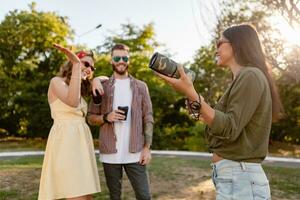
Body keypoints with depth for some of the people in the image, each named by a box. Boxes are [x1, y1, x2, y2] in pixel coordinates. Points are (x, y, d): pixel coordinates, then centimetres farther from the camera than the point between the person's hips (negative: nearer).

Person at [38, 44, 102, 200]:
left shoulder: (80, 89, 22)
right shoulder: (57, 82, -1)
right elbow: (72, 102, -21)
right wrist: (76, 64, -21)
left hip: (82, 141, 9)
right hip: (65, 141, -8)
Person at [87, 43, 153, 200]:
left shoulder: (141, 87, 6)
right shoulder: (102, 87, 5)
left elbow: (148, 119, 4)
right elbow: (91, 118, 7)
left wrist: (147, 147, -4)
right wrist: (106, 117, -14)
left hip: (134, 153, 0)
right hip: (110, 153, 1)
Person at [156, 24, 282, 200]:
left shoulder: (250, 75, -13)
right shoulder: (243, 79, 17)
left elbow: (230, 129, -22)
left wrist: (191, 94, -25)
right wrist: (204, 114, 14)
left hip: (239, 178, -10)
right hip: (235, 175, 10)